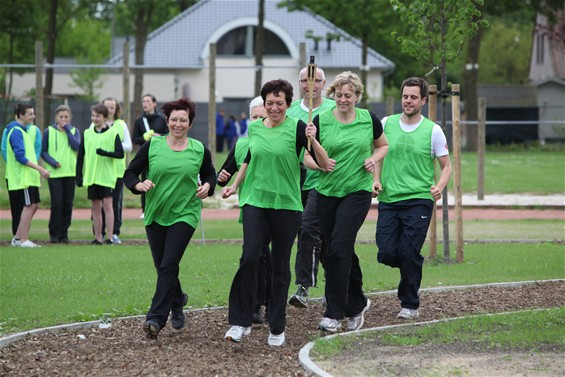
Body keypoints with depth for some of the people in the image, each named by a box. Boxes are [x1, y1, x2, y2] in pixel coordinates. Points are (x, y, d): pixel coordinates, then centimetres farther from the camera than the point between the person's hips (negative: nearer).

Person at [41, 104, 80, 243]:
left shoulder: (74, 131, 8)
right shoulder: (49, 131, 3)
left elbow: (77, 146, -9)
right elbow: (43, 151, 3)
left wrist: (68, 131, -8)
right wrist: (52, 162, -11)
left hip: (70, 173, 2)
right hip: (54, 173, -2)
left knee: (68, 203, 3)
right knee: (57, 202, -9)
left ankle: (64, 232, 11)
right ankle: (54, 233, -1)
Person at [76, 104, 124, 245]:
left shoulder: (112, 133, -1)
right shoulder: (87, 133, 10)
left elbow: (120, 153, -6)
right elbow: (80, 155, 12)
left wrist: (105, 153, -21)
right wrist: (79, 175, 7)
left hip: (106, 175, -4)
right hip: (91, 175, 4)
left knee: (107, 205, -9)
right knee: (95, 207, 8)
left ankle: (110, 237, -7)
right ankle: (98, 237, 13)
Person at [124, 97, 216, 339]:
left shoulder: (199, 150, 2)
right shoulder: (152, 146, 0)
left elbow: (210, 174, 19)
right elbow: (129, 173, 4)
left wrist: (207, 186, -3)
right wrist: (138, 185, -16)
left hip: (185, 215, -2)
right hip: (155, 215, 2)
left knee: (168, 265, -15)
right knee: (162, 267, 10)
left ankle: (156, 318, -17)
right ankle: (177, 301, 40)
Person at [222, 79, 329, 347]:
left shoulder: (296, 128, -4)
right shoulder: (254, 128, 8)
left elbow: (324, 164, -10)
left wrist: (312, 140, -24)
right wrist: (234, 186, 26)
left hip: (286, 204, -2)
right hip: (255, 201, 2)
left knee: (280, 266, 5)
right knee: (249, 257, -14)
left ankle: (277, 327, 16)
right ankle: (240, 322, -7)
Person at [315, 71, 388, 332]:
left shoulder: (369, 120, 1)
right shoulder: (321, 120, -1)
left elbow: (383, 145, 18)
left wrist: (374, 159, -1)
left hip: (358, 191, -2)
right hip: (327, 192, 2)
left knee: (339, 247, -15)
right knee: (336, 252, 7)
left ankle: (334, 313, -10)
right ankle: (357, 303, 28)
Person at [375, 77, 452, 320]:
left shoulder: (433, 130, 1)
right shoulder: (386, 124, 7)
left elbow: (446, 166, 6)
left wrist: (439, 187, -13)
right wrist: (376, 180, 2)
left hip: (419, 201, -3)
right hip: (388, 200, 3)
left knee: (410, 254, -9)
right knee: (387, 254, -5)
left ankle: (410, 305, 7)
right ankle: (411, 268, 29)